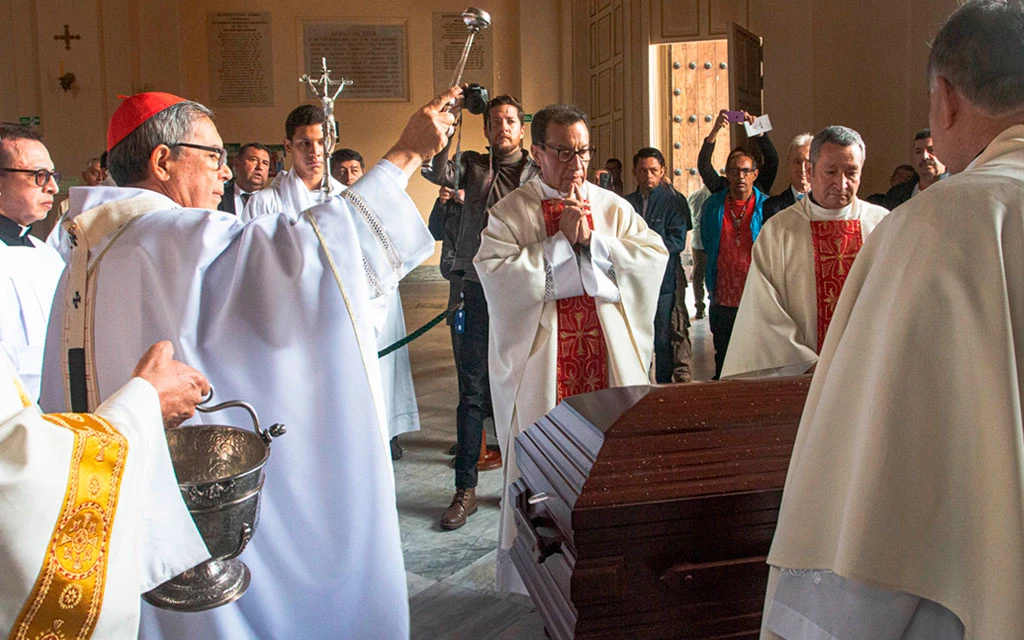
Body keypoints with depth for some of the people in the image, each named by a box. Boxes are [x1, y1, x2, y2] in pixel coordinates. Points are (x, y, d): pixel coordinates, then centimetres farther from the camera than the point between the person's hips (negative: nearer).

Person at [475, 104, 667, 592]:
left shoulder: (613, 208, 12)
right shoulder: (511, 212, 2)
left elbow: (654, 258, -1)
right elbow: (496, 273, -14)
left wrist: (591, 241, -10)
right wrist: (561, 241, -12)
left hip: (609, 357, 3)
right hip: (541, 364, -2)